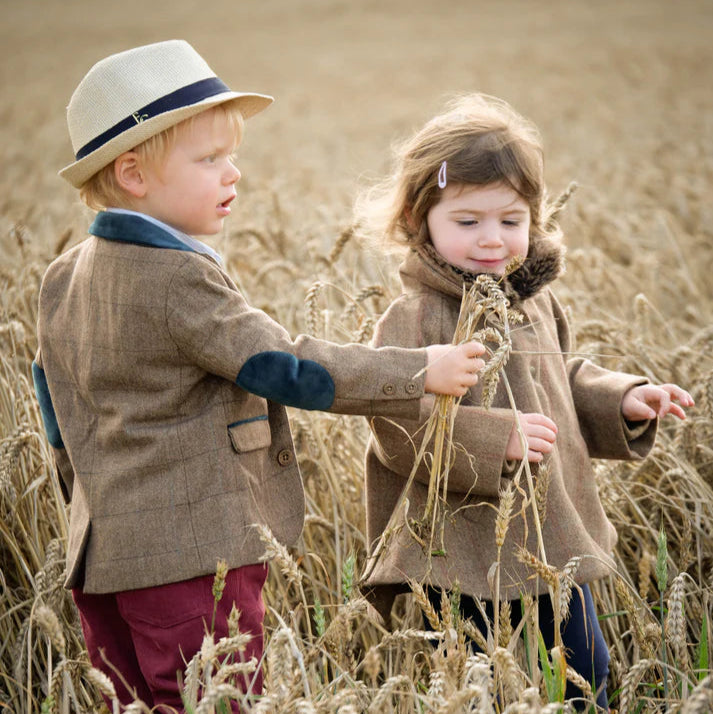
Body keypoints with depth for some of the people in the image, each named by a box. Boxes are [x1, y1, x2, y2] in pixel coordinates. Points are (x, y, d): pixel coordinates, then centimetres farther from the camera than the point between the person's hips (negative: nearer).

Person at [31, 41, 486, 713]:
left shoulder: (63, 280, 11)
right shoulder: (179, 279, -18)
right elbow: (286, 369, -18)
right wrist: (420, 372, -11)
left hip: (103, 553, 9)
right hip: (191, 556, -9)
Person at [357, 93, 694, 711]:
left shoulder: (536, 301, 7)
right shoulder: (413, 318, -17)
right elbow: (398, 428, -23)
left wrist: (622, 400, 5)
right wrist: (495, 439, -29)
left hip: (556, 540, 7)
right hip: (464, 555, -7)